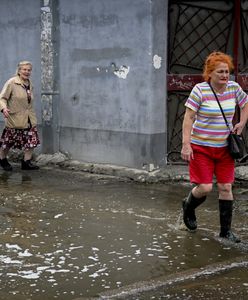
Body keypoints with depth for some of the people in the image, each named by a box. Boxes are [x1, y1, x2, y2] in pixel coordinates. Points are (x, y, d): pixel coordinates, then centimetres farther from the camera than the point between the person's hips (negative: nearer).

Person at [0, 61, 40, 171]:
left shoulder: (30, 84, 10)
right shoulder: (11, 82, -10)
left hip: (29, 119, 6)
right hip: (14, 118, -6)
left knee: (32, 140, -2)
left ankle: (26, 162, 11)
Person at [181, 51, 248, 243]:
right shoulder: (200, 90, -14)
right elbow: (189, 117, -14)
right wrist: (186, 144, -19)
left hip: (224, 147, 4)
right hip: (201, 147, -4)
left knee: (226, 187, 3)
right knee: (205, 187, -7)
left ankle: (226, 230, 15)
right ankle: (188, 206, 28)